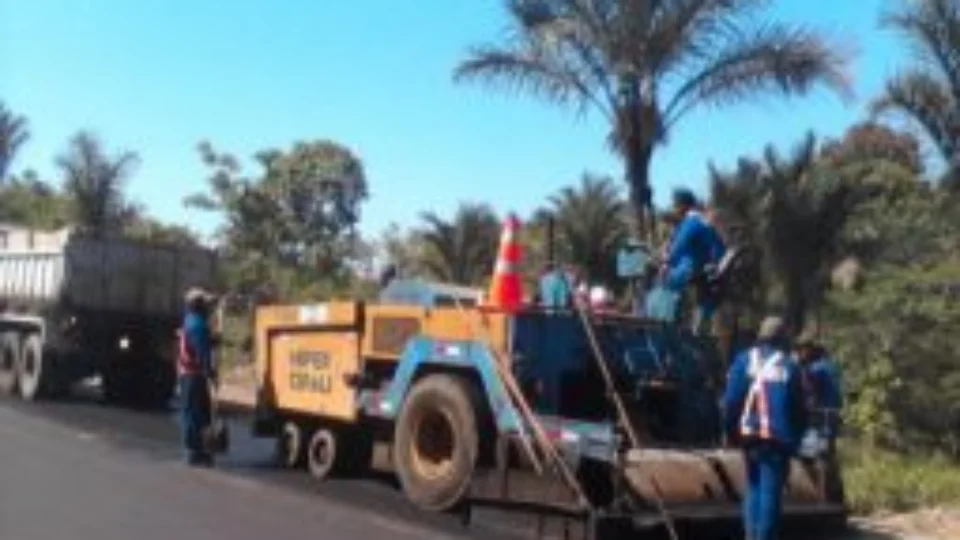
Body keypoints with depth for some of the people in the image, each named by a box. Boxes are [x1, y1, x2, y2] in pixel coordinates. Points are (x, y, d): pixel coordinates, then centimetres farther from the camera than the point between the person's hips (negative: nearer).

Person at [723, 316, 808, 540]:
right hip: (778, 438, -2)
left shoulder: (744, 361, 2)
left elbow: (731, 400, 0)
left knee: (754, 486, 16)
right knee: (771, 490, 0)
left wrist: (731, 430, 8)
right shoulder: (789, 367, 0)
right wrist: (796, 437, 12)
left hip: (750, 435, 2)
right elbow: (800, 408, 3)